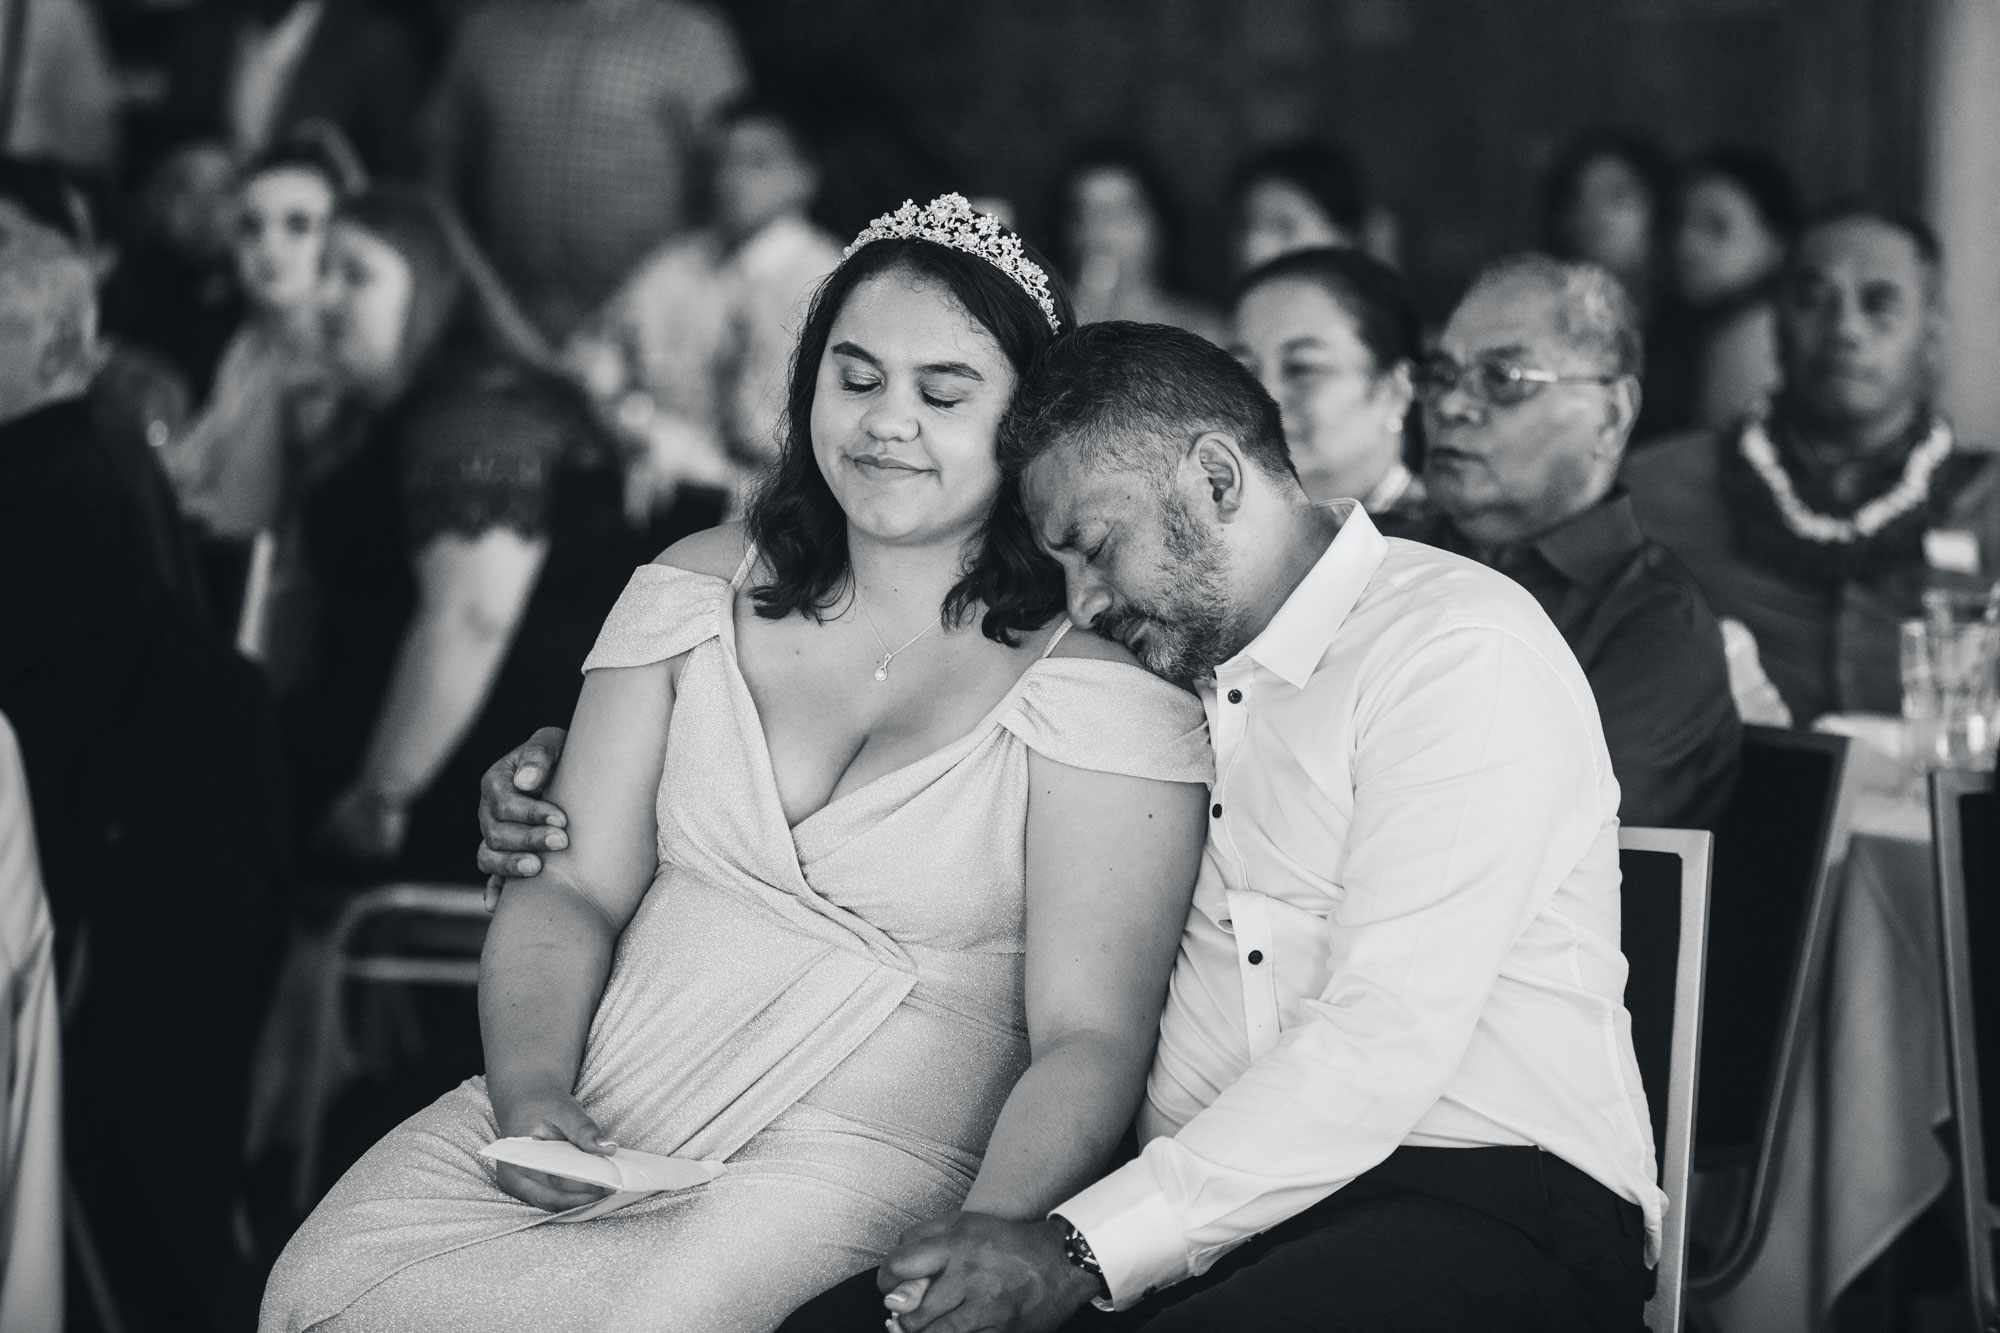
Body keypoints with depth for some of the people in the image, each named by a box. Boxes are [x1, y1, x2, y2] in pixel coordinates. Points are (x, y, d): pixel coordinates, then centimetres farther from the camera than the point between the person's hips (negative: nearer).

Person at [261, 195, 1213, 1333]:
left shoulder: (1101, 670, -2)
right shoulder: (701, 588, 13)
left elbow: (1089, 1036, -8)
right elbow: (574, 886, 9)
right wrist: (531, 1092, -11)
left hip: (866, 1163, -4)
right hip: (588, 1121, 4)